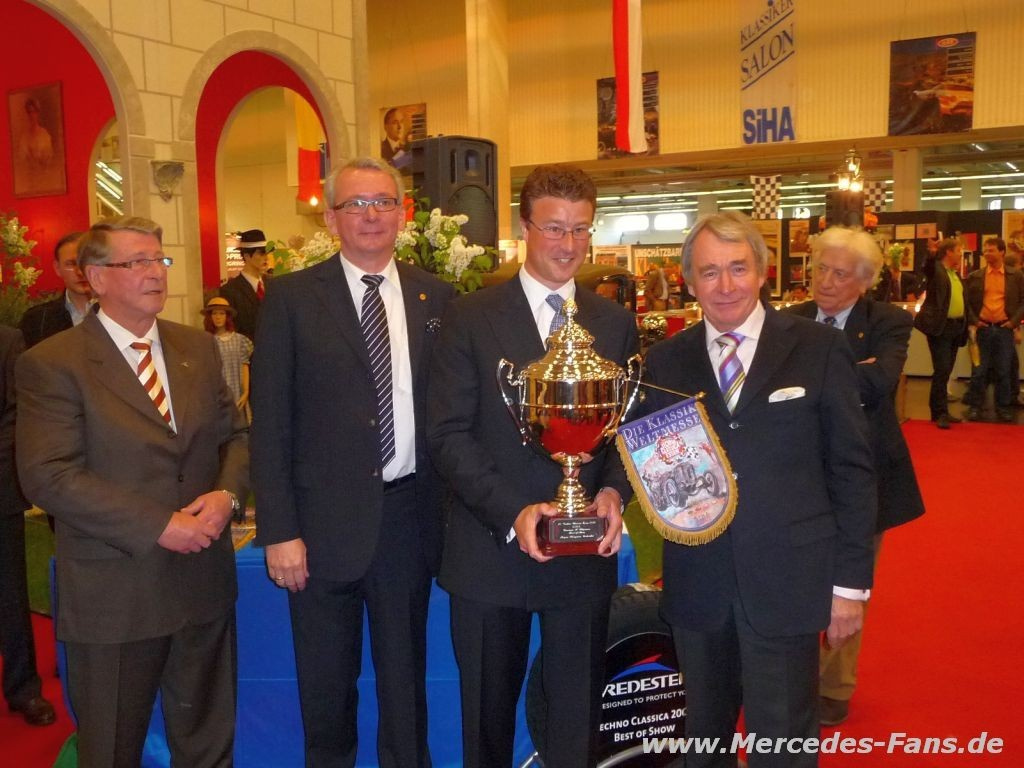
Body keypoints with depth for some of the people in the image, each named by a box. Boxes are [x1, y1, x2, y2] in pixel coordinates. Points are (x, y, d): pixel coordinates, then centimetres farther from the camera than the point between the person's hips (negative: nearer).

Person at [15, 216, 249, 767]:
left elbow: (236, 434, 11)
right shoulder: (52, 364, -9)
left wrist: (227, 493, -10)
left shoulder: (197, 347, 8)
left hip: (204, 581, 5)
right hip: (114, 593, -4)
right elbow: (48, 475, -17)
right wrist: (158, 525, -21)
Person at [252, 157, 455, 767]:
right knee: (326, 686, 14)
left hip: (409, 516, 2)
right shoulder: (293, 298, -2)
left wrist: (450, 510, 0)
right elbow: (270, 423, -5)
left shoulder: (436, 298, 5)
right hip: (324, 522, -1)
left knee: (407, 679, 16)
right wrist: (279, 531, -9)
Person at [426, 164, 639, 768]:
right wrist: (511, 512, -20)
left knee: (577, 718, 17)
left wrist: (614, 492, -13)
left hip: (585, 553, 2)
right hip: (490, 551, -2)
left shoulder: (616, 323, 6)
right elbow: (449, 433, -9)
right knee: (487, 716, 17)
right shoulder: (472, 317, -4)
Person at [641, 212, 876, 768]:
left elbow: (850, 469, -2)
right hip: (697, 586, 3)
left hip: (787, 583, -2)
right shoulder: (664, 361, 5)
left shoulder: (818, 349, -3)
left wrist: (851, 581, -3)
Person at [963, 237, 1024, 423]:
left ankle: (1003, 408, 12)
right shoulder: (974, 277, 5)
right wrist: (973, 321, -4)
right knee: (979, 370, 1)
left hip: (1004, 329, 0)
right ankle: (975, 406, 9)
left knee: (1004, 371, 3)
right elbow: (966, 301, 6)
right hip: (982, 329, 0)